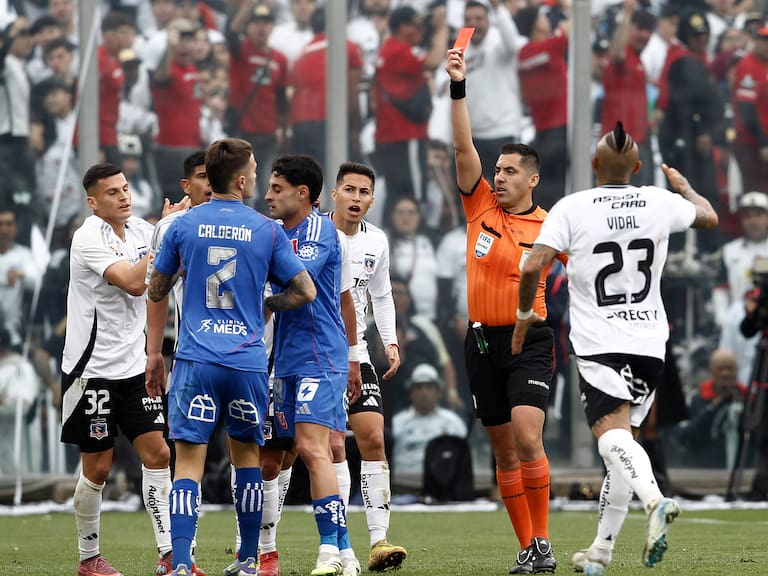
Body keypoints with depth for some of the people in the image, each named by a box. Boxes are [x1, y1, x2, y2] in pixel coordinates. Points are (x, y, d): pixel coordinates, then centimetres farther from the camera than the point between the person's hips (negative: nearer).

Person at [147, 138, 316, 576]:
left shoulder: (183, 226, 2)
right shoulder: (266, 230, 0)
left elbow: (156, 292, 12)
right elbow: (305, 292, 1)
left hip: (197, 359, -1)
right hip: (248, 358, 1)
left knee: (189, 460, -4)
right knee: (247, 455, 15)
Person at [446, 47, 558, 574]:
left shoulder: (549, 227, -2)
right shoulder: (481, 206, 5)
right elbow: (463, 146, -3)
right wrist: (458, 87, -11)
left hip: (529, 340, -4)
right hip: (482, 341, 4)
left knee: (526, 438, -20)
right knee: (504, 452, 5)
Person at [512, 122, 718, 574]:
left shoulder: (572, 208, -7)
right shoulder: (661, 203, 4)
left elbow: (532, 268, -14)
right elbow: (709, 217, 25)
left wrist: (525, 315, 5)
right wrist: (683, 185, 44)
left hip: (599, 345, -4)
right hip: (650, 343, 4)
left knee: (613, 435, -16)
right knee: (623, 439, 12)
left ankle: (655, 501, -45)